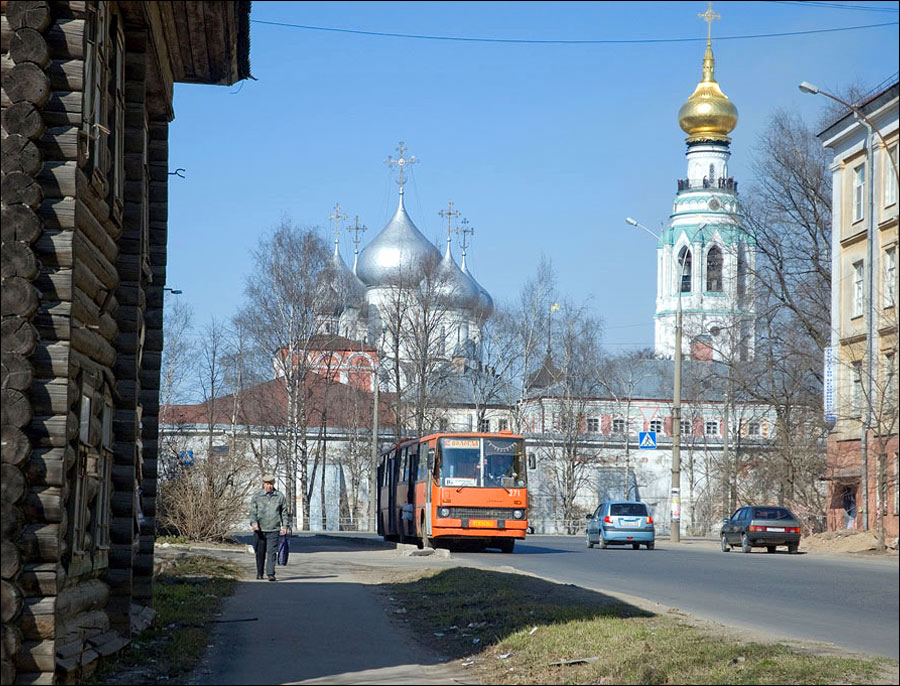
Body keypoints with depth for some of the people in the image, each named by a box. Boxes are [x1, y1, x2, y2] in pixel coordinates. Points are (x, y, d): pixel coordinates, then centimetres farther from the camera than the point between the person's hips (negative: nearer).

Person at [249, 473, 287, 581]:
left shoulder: (280, 496, 8)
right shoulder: (256, 496, 5)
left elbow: (284, 512, 15)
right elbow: (252, 511, 0)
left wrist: (284, 526, 7)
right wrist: (254, 523, -16)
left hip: (273, 530, 0)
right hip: (259, 529, 1)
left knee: (271, 552, -10)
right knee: (260, 552, 8)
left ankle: (271, 574, -11)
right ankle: (259, 573, 22)